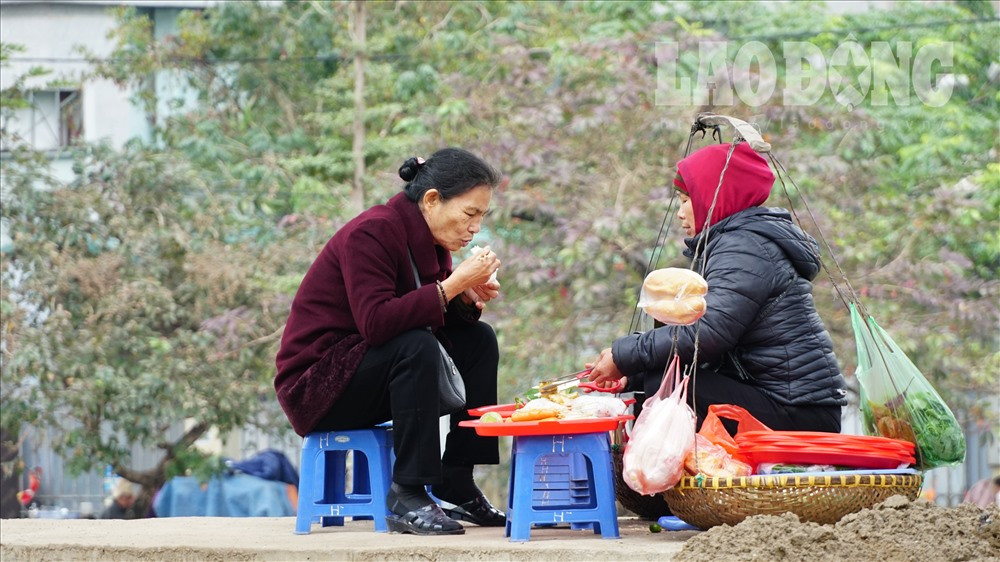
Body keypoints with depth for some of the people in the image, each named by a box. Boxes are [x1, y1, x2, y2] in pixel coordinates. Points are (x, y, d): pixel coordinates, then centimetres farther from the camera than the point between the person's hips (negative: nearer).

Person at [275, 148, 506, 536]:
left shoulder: (426, 240, 6)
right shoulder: (371, 234, -21)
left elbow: (434, 314, 9)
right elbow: (376, 322, -32)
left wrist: (468, 297, -12)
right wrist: (452, 285, -31)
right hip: (315, 384, -9)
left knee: (478, 340, 1)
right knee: (416, 347, -32)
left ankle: (457, 486, -3)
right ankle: (407, 498, -30)